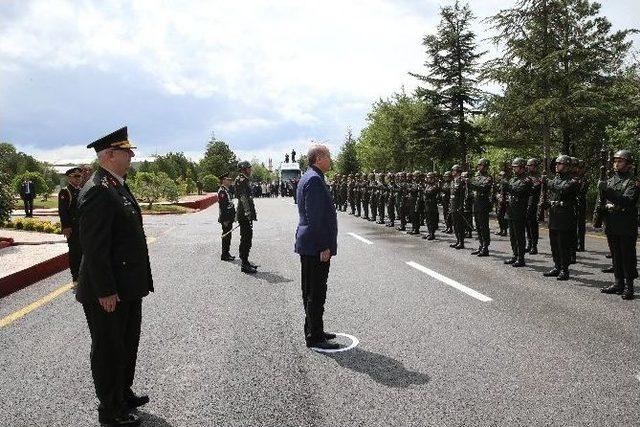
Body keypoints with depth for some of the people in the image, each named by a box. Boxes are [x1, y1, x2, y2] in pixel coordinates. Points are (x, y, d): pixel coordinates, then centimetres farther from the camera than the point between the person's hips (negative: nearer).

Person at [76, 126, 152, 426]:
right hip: (108, 291, -10)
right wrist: (105, 292, -22)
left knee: (127, 344, 23)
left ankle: (124, 394, 41)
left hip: (128, 287, 10)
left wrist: (139, 281, 17)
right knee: (108, 350, 8)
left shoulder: (117, 186, 10)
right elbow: (94, 248, -24)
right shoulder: (97, 191, -21)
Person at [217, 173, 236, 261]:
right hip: (226, 219, -10)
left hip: (229, 218, 10)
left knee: (228, 236, 14)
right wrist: (225, 220, -21)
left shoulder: (226, 190, 16)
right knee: (226, 236, -4)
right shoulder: (222, 191, -15)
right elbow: (222, 206, -20)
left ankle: (226, 253, 22)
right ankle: (224, 255, 3)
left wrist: (233, 216, 20)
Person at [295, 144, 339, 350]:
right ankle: (314, 337, 6)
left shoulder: (308, 177, 16)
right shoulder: (314, 179, -17)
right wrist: (324, 247, -20)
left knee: (311, 292, 17)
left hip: (308, 244, 11)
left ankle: (314, 331, 28)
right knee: (316, 294, -3)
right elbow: (315, 217, -22)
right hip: (316, 246, -11)